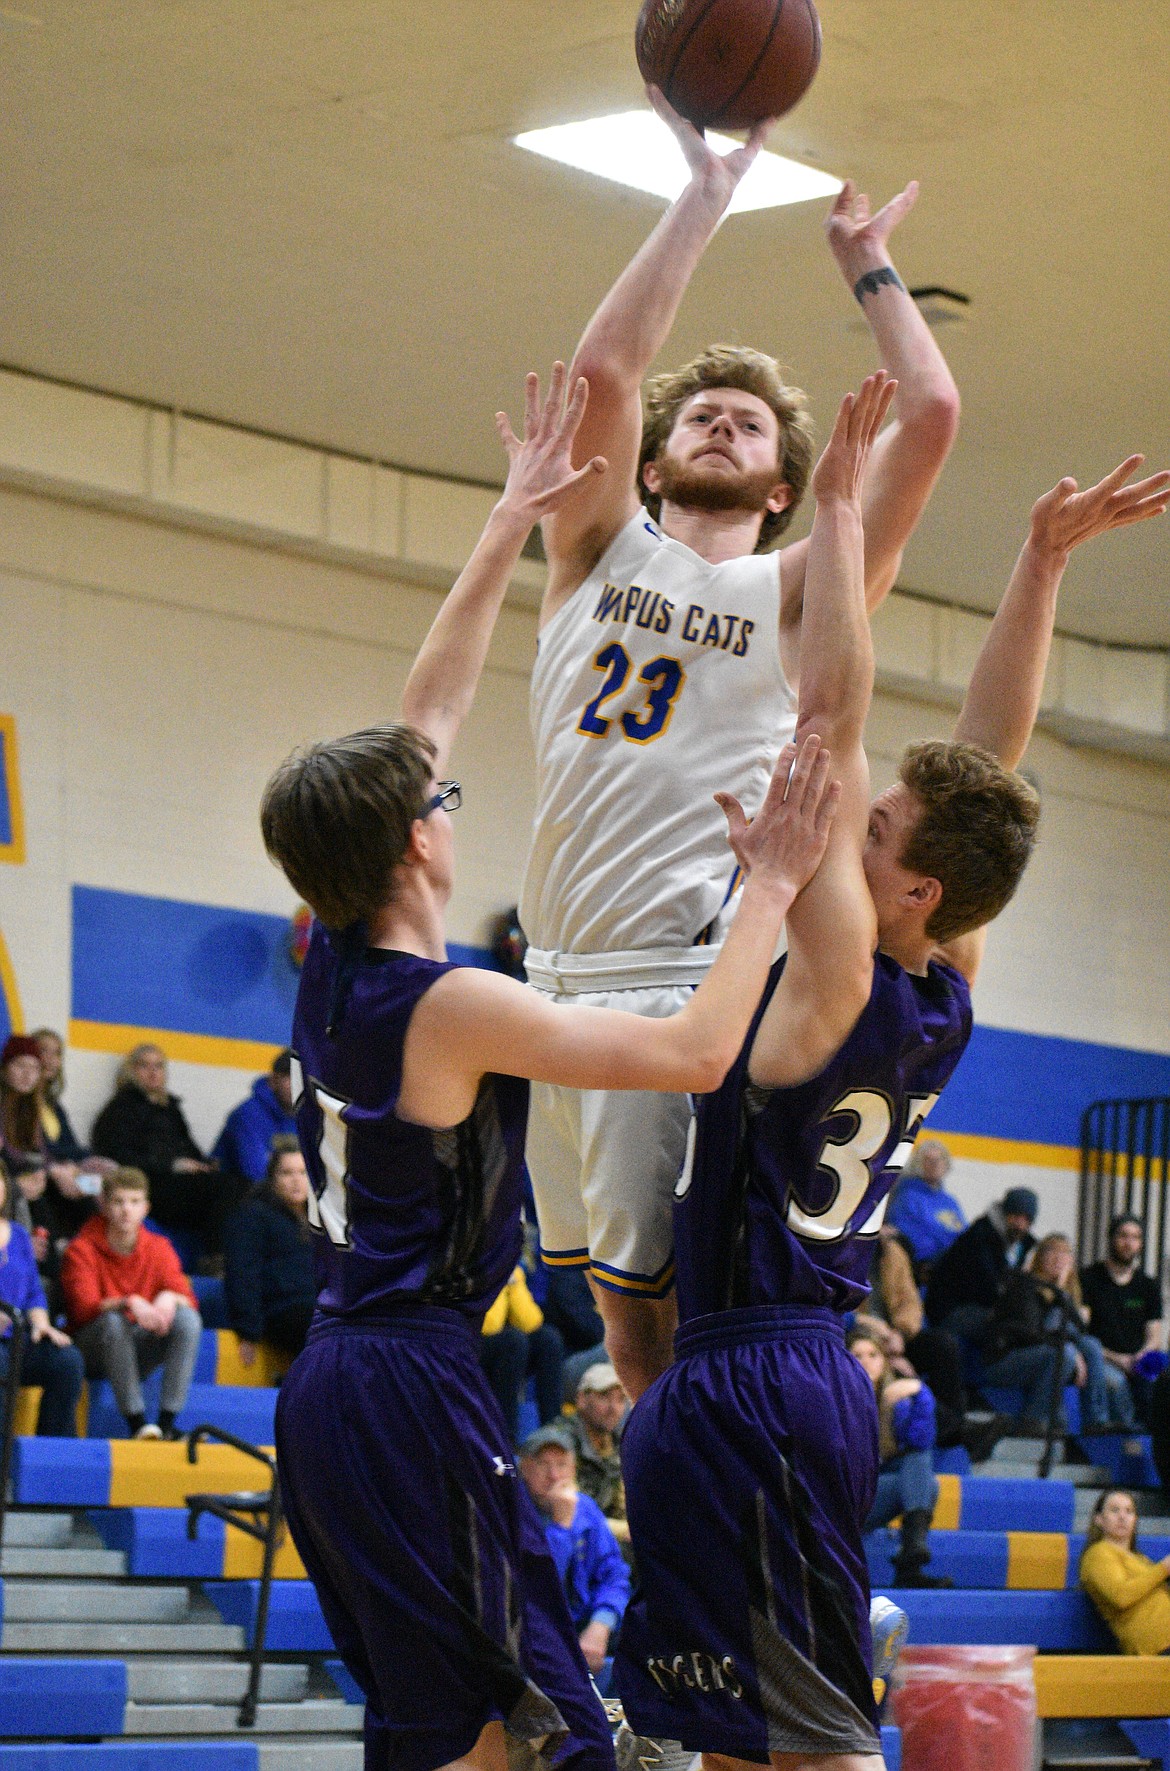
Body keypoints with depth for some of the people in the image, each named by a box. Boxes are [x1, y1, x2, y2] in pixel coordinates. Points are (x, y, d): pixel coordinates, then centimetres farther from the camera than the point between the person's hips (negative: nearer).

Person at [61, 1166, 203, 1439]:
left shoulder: (158, 1247, 3)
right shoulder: (81, 1250, -9)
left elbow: (187, 1300, -4)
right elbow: (83, 1309, -22)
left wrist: (169, 1299, -28)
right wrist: (129, 1303, -38)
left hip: (138, 1350, 4)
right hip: (95, 1351, -4)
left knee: (188, 1319, -23)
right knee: (112, 1321, -36)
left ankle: (168, 1422, -28)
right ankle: (136, 1421, -36)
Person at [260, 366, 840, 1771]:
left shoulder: (332, 964, 8)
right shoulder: (448, 1008, -16)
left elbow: (427, 710, 17)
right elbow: (696, 1053, -17)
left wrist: (511, 521, 23)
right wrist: (771, 885, -8)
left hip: (333, 1381, 9)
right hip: (413, 1392, -9)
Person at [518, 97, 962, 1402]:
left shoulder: (796, 592, 7)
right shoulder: (601, 551, 15)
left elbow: (931, 417, -2)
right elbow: (604, 368, 1)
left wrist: (865, 262, 11)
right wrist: (702, 201, 3)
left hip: (692, 975, -4)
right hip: (561, 974, 4)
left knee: (652, 1283, -10)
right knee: (610, 1285, 9)